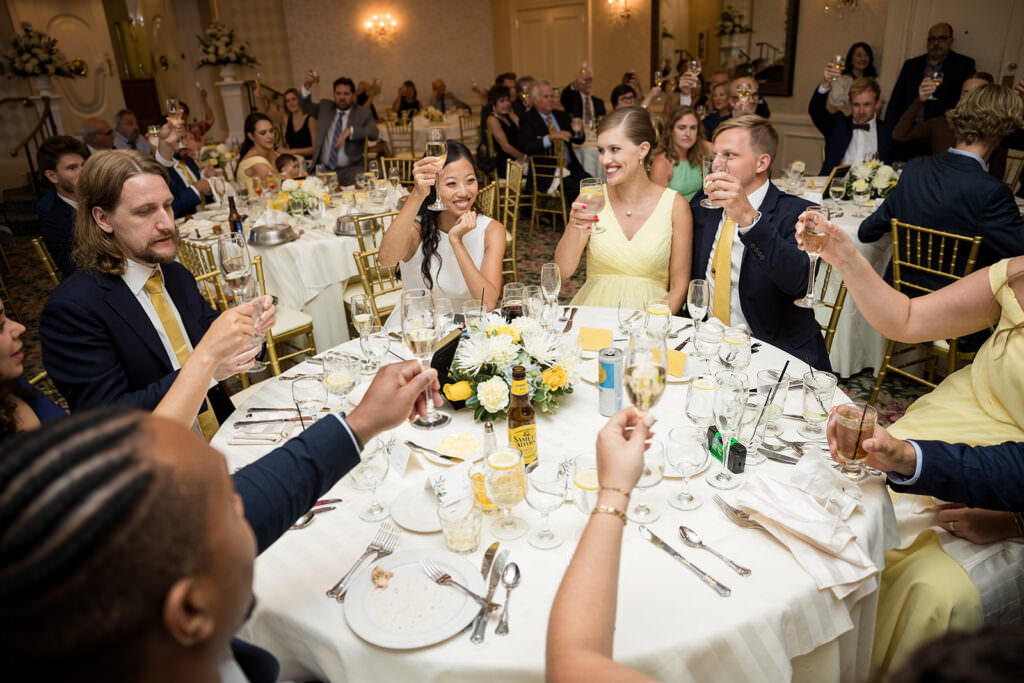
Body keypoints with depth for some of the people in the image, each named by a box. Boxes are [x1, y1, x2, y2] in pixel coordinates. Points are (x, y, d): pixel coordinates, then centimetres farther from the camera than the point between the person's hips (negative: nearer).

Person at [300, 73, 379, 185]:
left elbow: (374, 133, -13)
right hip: (323, 169, 3)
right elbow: (306, 107, 5)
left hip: (349, 171, -2)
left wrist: (349, 131, -25)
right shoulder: (325, 107, 15)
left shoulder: (363, 113, 3)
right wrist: (306, 87, -12)